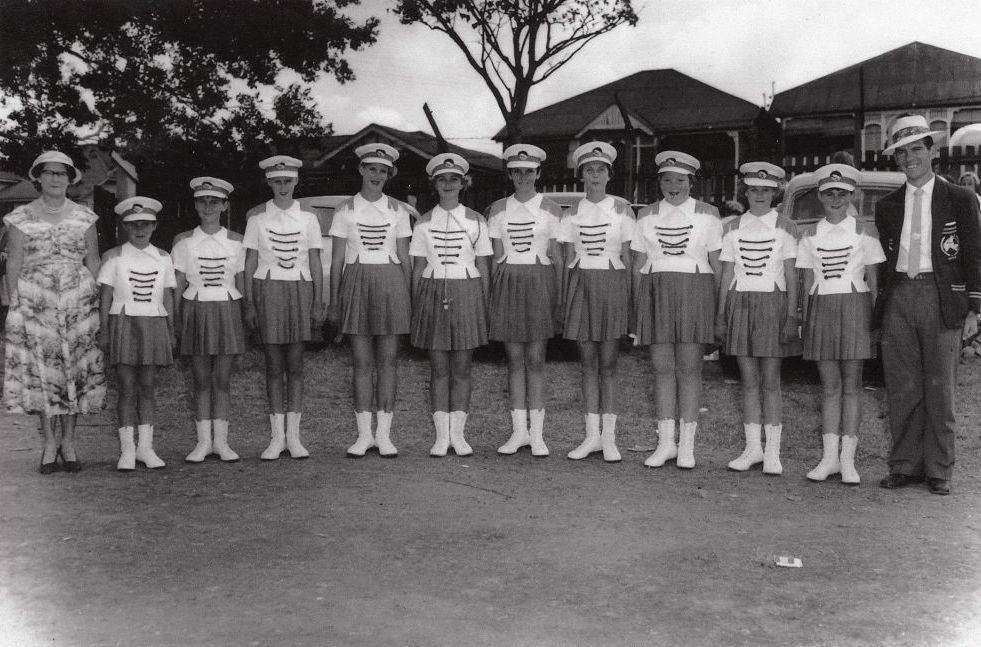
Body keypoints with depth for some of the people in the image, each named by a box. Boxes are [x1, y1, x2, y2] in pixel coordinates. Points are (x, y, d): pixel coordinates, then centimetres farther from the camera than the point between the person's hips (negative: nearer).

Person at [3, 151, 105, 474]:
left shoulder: (84, 217, 6)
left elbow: (93, 262, 8)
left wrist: (96, 303, 3)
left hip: (78, 302, 1)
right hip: (34, 303, -1)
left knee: (75, 369, 1)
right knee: (40, 371, -1)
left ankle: (68, 441, 12)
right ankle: (49, 443, 9)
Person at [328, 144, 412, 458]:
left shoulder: (398, 211, 8)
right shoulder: (345, 210, 5)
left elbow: (404, 258, 9)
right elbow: (337, 259, 6)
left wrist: (408, 296, 5)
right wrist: (334, 301, 2)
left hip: (391, 283, 1)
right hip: (357, 283, 0)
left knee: (388, 361, 1)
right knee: (362, 363, 1)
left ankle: (384, 434, 8)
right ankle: (364, 434, 8)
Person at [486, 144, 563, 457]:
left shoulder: (550, 209, 4)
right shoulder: (498, 209, 10)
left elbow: (557, 257, 4)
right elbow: (496, 256, 11)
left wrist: (559, 296, -2)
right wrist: (492, 294, 5)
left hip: (539, 282, -2)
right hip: (507, 284, 2)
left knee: (535, 360, -2)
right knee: (515, 360, 4)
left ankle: (537, 433, 4)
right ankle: (519, 431, 11)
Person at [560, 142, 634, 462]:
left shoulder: (622, 209, 3)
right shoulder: (572, 214, 9)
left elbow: (626, 256, 3)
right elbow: (568, 259, 9)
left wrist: (628, 296, -3)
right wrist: (566, 300, 4)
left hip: (613, 283, -2)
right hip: (581, 285, 2)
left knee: (608, 362, -1)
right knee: (588, 361, 4)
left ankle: (609, 436, 5)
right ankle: (592, 435, 10)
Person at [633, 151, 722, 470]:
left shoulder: (707, 214, 6)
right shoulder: (647, 215, 11)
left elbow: (716, 263, 4)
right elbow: (639, 263, 10)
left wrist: (719, 305, -2)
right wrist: (637, 307, 5)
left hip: (695, 291, -2)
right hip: (656, 292, 2)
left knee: (689, 368, -1)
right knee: (662, 367, 2)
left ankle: (687, 445, 7)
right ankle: (665, 443, 10)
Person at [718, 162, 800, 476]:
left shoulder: (785, 227, 3)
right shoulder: (732, 227, 10)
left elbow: (791, 276, 1)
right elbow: (726, 274, 10)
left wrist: (791, 316, -8)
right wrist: (720, 315, 5)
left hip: (772, 303, -2)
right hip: (740, 303, 3)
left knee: (770, 381, -2)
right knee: (748, 381, 4)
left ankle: (772, 452, 4)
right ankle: (753, 448, 12)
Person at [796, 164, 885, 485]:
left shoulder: (864, 232, 3)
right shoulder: (810, 235, 9)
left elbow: (873, 280, 3)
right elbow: (808, 282, 11)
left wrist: (876, 318, -4)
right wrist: (805, 320, 7)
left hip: (854, 306, -2)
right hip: (821, 308, 2)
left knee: (851, 385, -1)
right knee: (829, 386, 3)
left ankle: (848, 459, 2)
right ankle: (829, 457, 5)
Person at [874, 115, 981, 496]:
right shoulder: (886, 207, 14)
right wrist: (882, 303, 7)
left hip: (942, 298, -3)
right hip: (899, 298, 3)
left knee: (939, 389, 1)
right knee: (901, 389, 4)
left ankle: (938, 471, 11)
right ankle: (905, 467, 13)